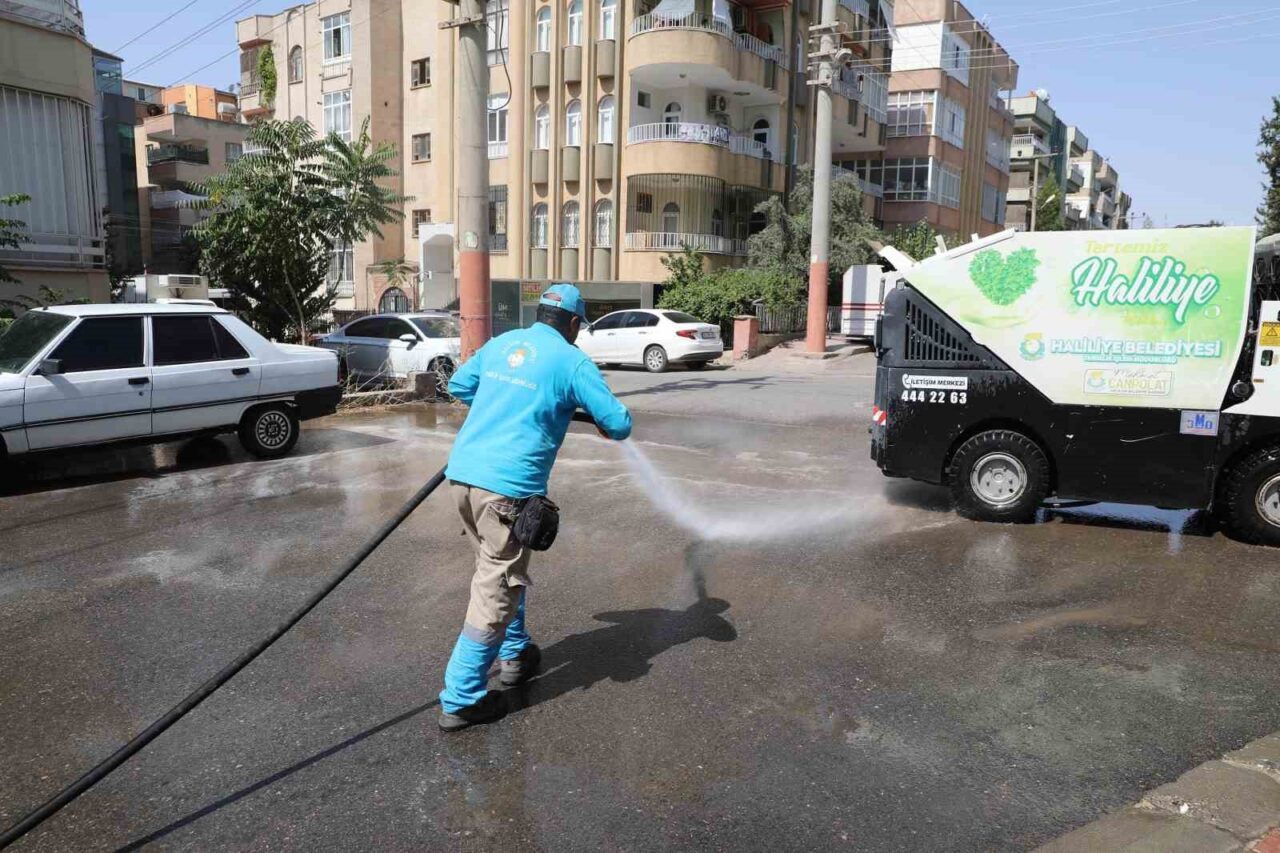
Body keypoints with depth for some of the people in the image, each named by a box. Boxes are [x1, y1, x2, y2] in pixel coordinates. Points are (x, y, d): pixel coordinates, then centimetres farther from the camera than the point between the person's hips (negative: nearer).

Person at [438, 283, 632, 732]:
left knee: (502, 568, 25)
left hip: (462, 472, 7)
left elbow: (458, 385, 28)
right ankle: (460, 700, 6)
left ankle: (514, 655, 40)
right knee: (496, 590, 1)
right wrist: (606, 427, 21)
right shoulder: (572, 361, -2)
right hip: (507, 486, -7)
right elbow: (620, 424, -2)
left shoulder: (500, 343, 14)